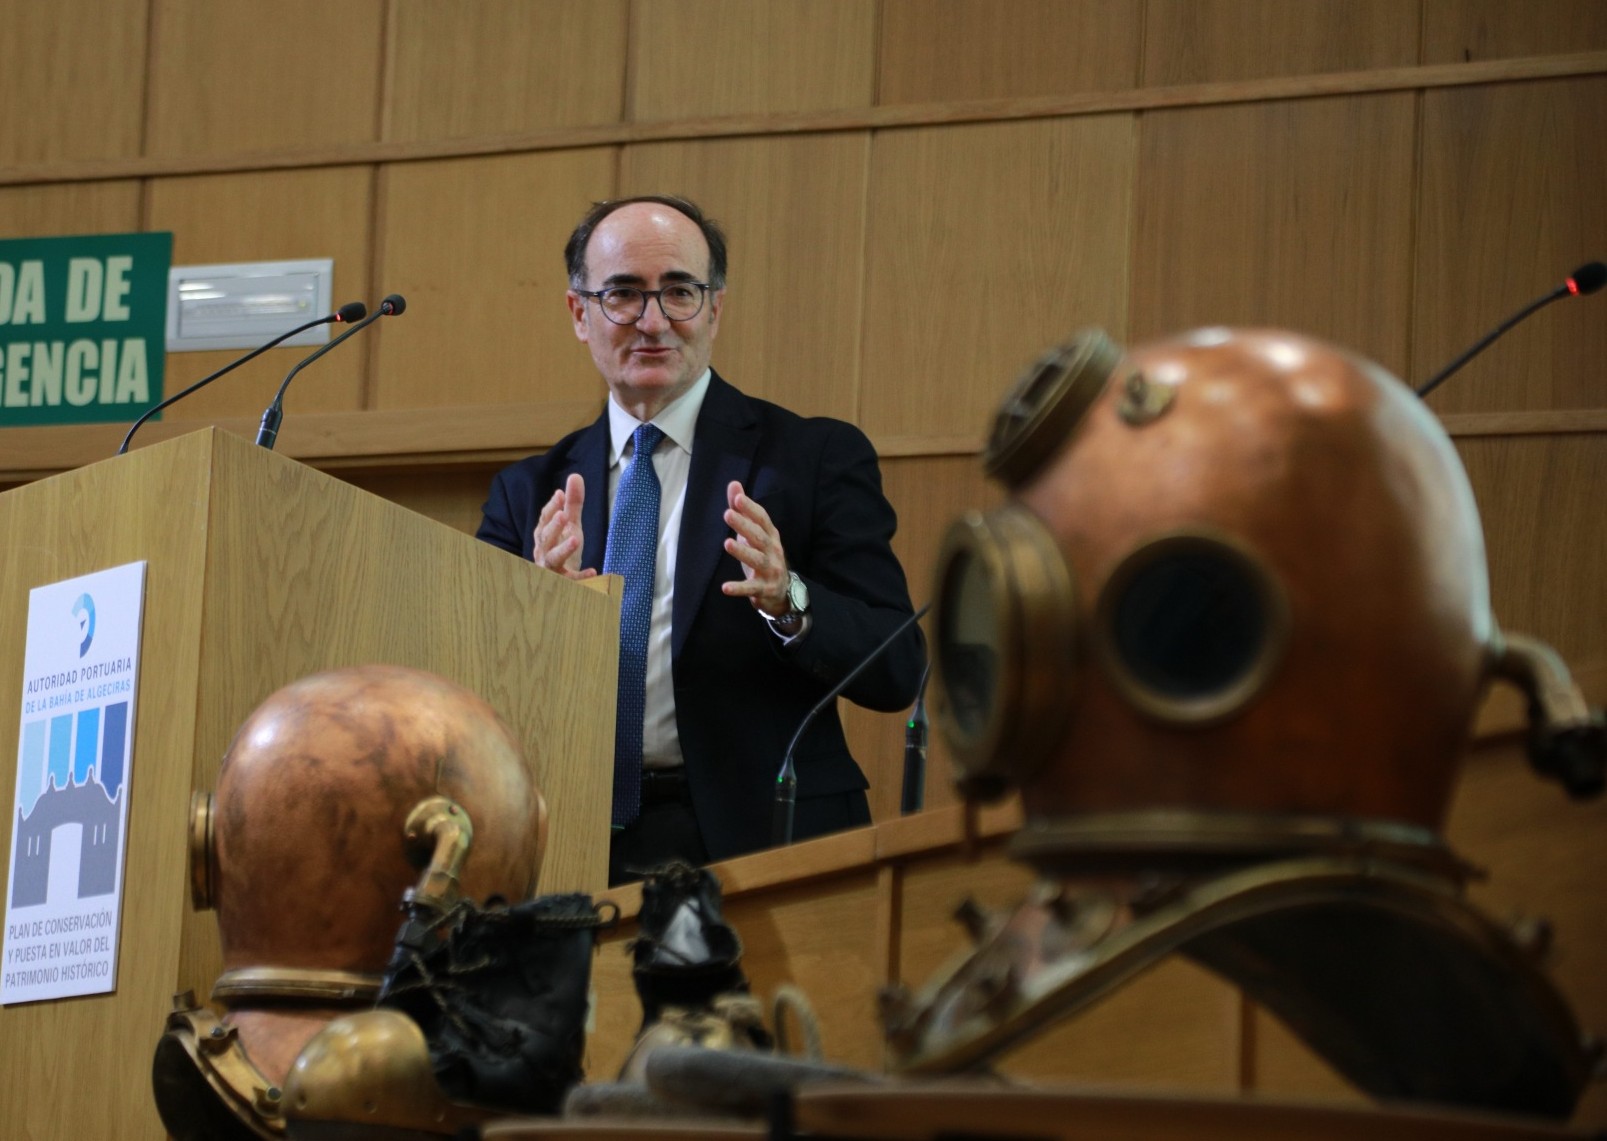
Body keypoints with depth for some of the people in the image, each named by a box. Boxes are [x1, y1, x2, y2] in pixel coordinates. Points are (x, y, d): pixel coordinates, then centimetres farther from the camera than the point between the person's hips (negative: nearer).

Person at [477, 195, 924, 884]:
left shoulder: (819, 459, 6)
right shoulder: (529, 495, 15)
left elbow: (899, 673, -1)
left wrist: (788, 601, -20)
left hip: (767, 852, -2)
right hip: (584, 850, 3)